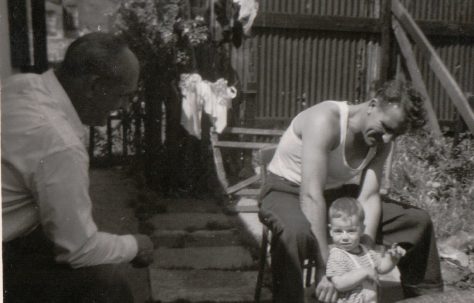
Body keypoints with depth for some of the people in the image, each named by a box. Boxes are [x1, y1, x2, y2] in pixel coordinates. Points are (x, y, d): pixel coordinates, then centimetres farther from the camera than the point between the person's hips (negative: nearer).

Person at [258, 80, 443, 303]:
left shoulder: (381, 144, -6)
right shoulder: (325, 119, -30)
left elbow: (368, 197, -13)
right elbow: (311, 195, -37)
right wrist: (324, 270, -38)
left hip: (335, 193, 7)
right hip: (288, 191, -7)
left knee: (417, 221, 1)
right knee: (296, 233, -44)